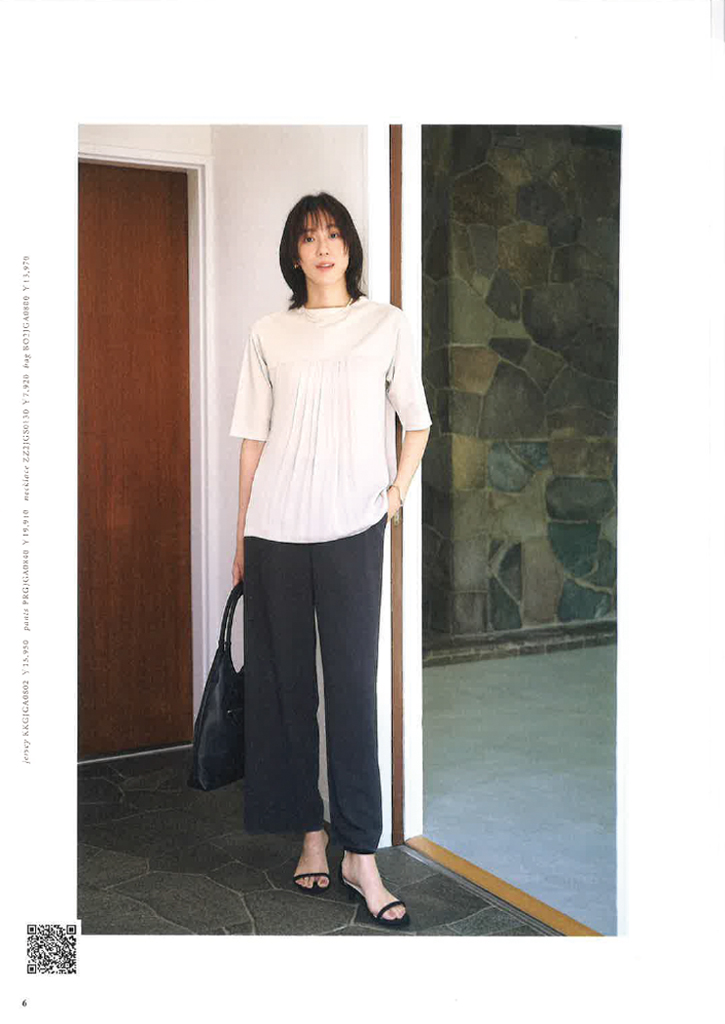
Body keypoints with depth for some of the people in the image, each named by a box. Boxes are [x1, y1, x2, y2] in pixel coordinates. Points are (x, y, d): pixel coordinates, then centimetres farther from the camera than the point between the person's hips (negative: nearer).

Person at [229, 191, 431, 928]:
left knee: (353, 686, -3)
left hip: (352, 529, -2)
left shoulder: (385, 324, 7)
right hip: (275, 530, 2)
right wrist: (241, 534, 7)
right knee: (286, 684, 6)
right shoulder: (269, 335, 10)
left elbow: (416, 422, 13)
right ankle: (311, 832, 19)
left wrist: (396, 492, 1)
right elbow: (253, 438, 9)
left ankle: (359, 854, 4)